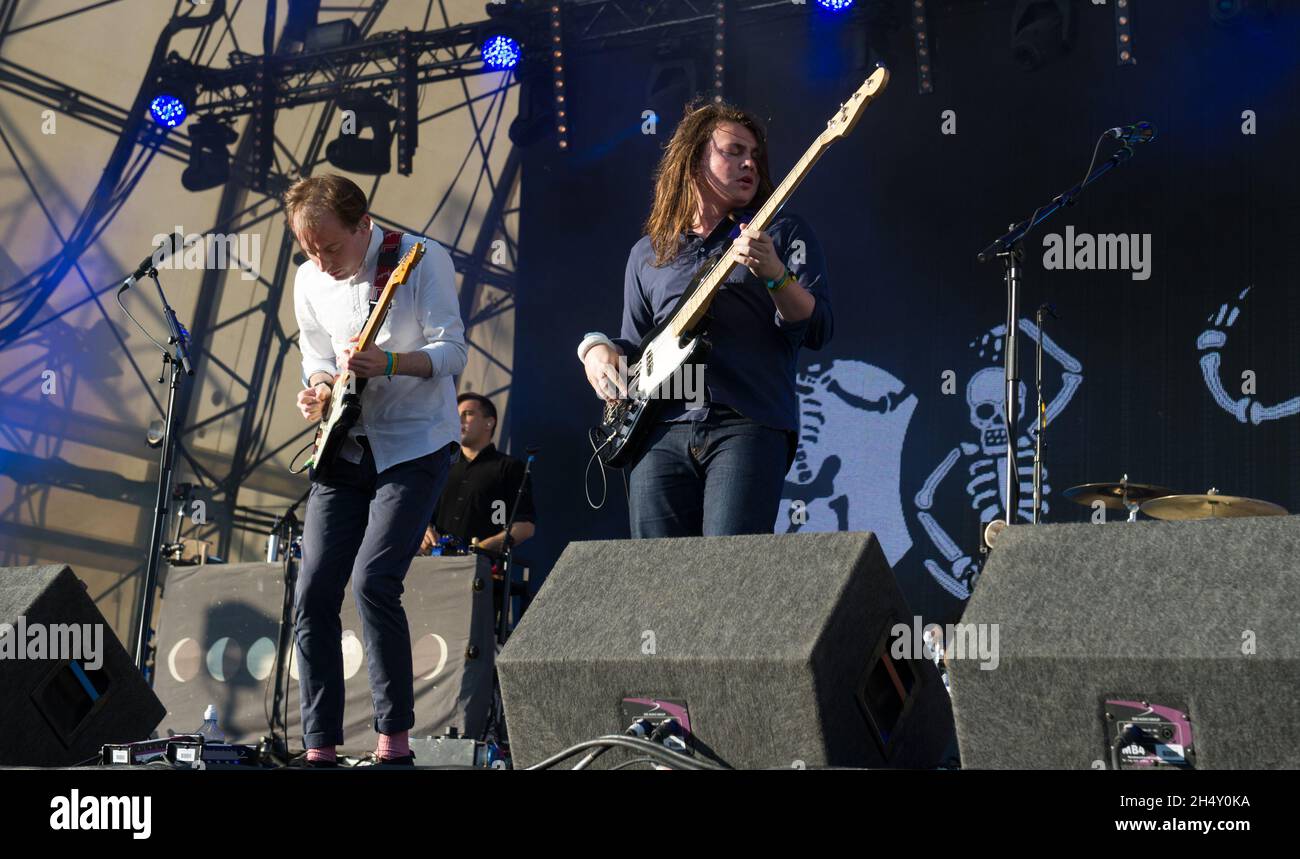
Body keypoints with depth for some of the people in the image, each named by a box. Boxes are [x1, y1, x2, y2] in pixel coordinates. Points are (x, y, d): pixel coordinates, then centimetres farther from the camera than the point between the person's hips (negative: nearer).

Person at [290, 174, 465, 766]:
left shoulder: (421, 259, -11)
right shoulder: (309, 280, 5)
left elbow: (452, 350, -13)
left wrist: (386, 364, -29)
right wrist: (319, 391, -8)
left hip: (414, 445, -6)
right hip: (344, 449, 6)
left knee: (373, 583, -19)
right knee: (312, 595, -3)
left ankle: (395, 739, -7)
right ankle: (319, 748, 4)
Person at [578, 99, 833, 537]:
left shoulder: (784, 233, 13)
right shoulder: (647, 254, 22)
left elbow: (817, 331, 2)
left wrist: (773, 273, -14)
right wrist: (597, 348, 5)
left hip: (749, 424, -3)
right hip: (661, 431, 3)